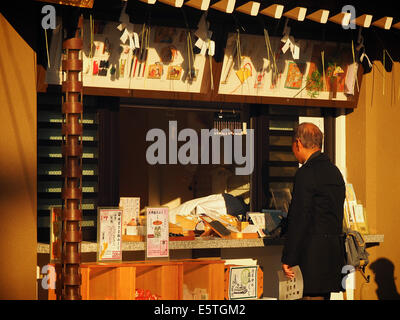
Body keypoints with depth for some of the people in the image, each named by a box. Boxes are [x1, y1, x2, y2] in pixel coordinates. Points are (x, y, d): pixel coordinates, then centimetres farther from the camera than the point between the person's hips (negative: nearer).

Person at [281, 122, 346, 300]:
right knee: (322, 296, 13)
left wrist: (288, 259, -11)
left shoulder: (306, 174, -13)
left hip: (314, 252, -9)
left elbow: (299, 220, -15)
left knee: (312, 296, -7)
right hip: (335, 251, 9)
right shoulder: (334, 171, 15)